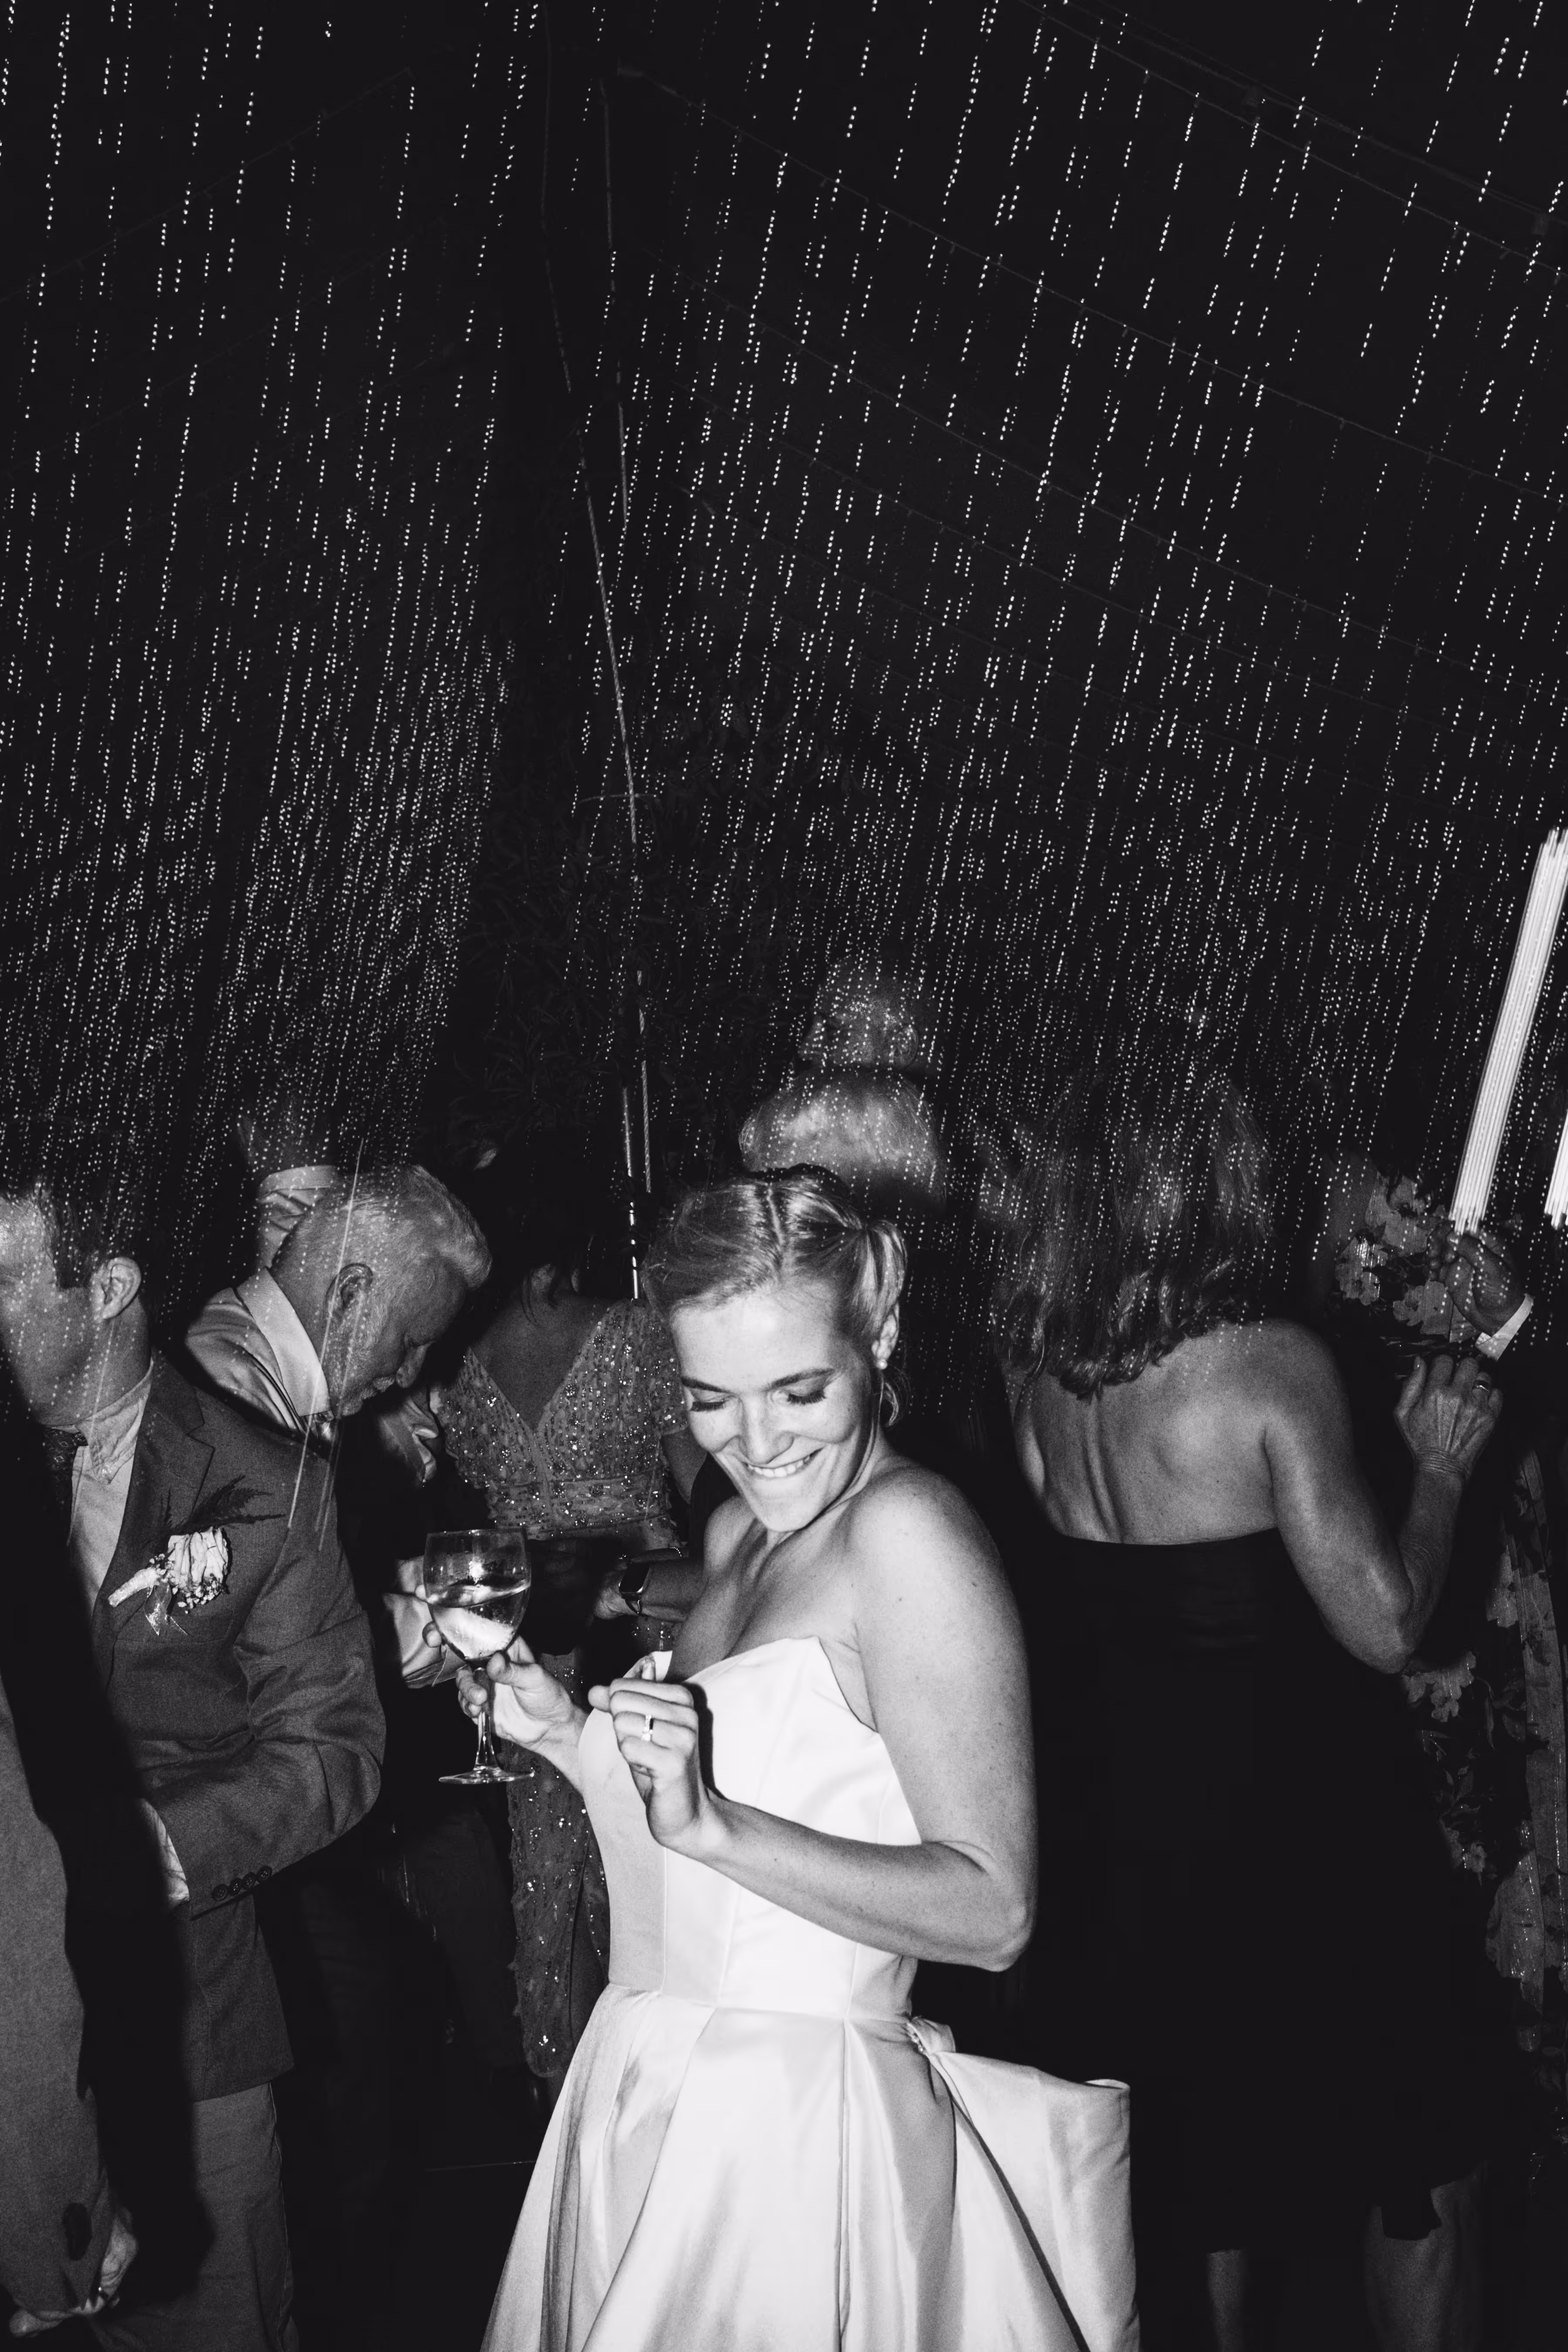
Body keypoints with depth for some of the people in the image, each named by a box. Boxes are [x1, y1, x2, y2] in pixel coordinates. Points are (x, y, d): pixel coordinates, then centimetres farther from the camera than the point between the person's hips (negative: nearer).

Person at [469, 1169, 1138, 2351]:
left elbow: (993, 1912, -19)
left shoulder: (908, 1530, -16)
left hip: (794, 2125, -8)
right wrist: (569, 1738, 4)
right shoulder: (740, 1532, 10)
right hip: (650, 2101, 8)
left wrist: (713, 1821, -26)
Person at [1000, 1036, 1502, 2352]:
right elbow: (1385, 1627, -20)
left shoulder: (1042, 1370, -4)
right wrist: (1443, 1460, -4)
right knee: (1414, 2152, 14)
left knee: (1205, 2130, 22)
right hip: (1308, 1803, -6)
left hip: (1148, 1789, 6)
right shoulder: (1271, 1365, -22)